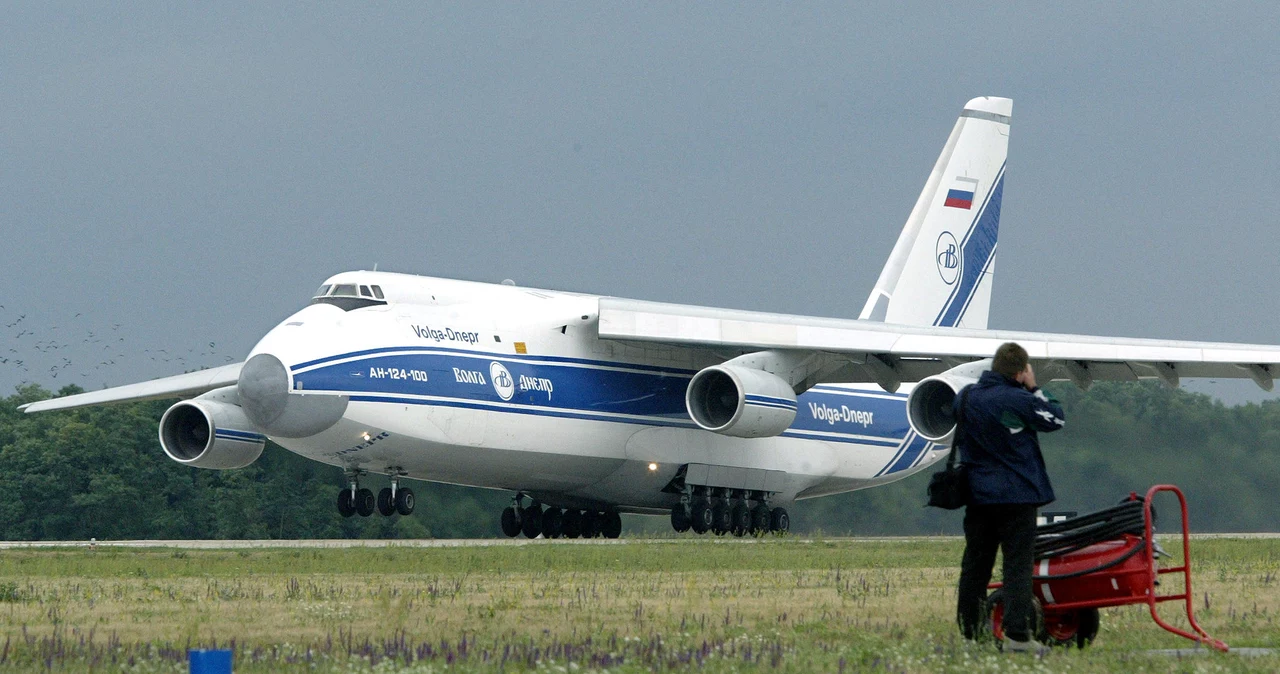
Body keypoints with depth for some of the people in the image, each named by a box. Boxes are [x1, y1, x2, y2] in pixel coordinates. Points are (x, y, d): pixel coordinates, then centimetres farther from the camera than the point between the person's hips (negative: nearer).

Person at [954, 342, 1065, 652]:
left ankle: (967, 633, 12)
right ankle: (1017, 635, -12)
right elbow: (1056, 418, -3)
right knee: (1018, 565, -4)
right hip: (1017, 495, -6)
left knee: (974, 565, 11)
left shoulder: (965, 397, 4)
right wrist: (1034, 389, 8)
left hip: (977, 495, 6)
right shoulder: (1018, 401, -15)